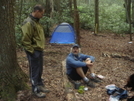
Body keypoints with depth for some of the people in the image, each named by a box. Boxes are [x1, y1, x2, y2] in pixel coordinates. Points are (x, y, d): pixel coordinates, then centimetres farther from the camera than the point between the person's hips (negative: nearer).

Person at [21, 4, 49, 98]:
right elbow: (25, 40, -21)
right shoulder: (28, 23, -19)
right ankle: (36, 90, 14)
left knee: (39, 71, 18)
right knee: (34, 71, 3)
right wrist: (31, 51, -17)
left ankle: (40, 85, 32)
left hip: (39, 50, 9)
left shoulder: (36, 22, 13)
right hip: (34, 52, -9)